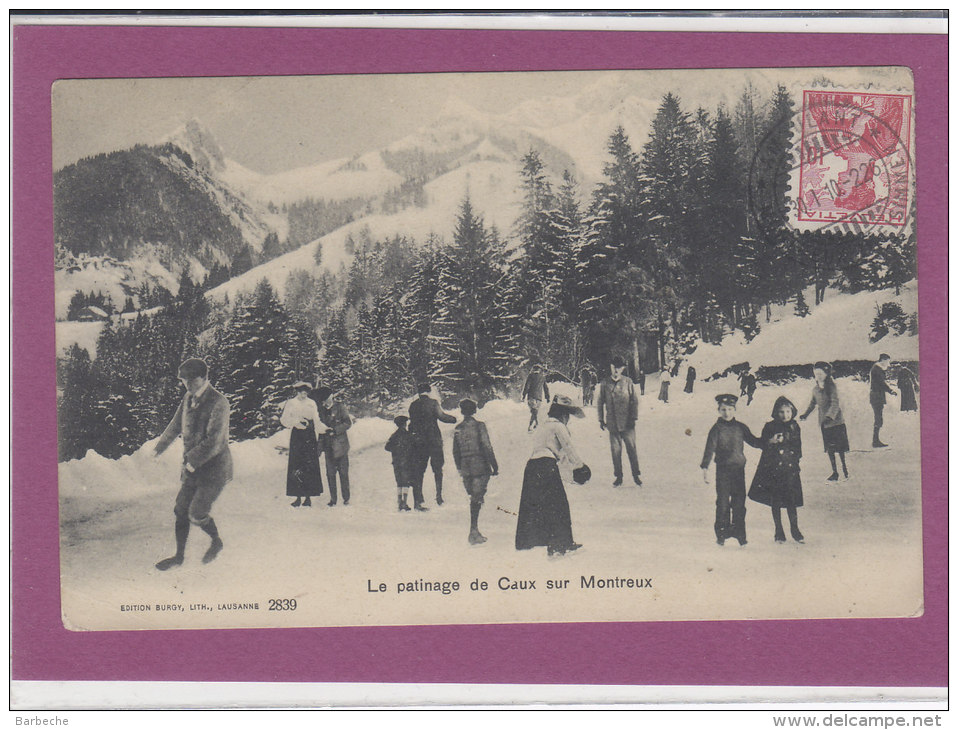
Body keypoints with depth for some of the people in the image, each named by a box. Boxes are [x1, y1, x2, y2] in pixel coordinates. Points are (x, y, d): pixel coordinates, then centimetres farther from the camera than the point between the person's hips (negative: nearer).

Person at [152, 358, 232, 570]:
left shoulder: (218, 403, -20)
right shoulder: (189, 399, 6)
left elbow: (214, 442, -23)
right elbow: (176, 426, 23)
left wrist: (192, 460, -18)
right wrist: (159, 448, 33)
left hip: (214, 468, -8)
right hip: (192, 468, 8)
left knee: (197, 514, -10)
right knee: (181, 511, 7)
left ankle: (216, 542, 18)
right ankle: (179, 556, 21)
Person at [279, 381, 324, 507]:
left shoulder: (312, 403, 16)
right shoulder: (291, 403, 8)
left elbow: (316, 421, 18)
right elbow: (284, 420, 2)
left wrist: (326, 429, 4)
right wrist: (296, 421, -14)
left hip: (310, 437, 2)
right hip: (296, 437, -2)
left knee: (310, 467, -5)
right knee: (296, 465, -6)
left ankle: (308, 496, -2)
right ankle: (298, 497, -3)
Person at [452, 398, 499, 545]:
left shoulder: (458, 429, 7)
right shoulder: (479, 426, -7)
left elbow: (455, 452, 12)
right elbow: (487, 448, -11)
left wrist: (460, 469, 23)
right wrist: (495, 466, -5)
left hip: (465, 468, 5)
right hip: (480, 467, -5)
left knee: (473, 499, 15)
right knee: (477, 499, -5)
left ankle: (475, 531, 16)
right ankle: (473, 532, -12)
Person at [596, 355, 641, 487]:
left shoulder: (628, 382, 2)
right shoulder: (604, 384, 6)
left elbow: (634, 401, 4)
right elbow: (600, 402, 12)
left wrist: (634, 417, -3)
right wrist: (601, 420, 8)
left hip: (627, 422, -1)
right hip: (612, 423, 1)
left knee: (631, 448, -2)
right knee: (615, 450, 3)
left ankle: (636, 475, 9)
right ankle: (618, 477, 12)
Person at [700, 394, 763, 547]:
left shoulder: (740, 428, 8)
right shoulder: (717, 429, -1)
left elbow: (754, 441, 17)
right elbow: (710, 449, -6)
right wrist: (705, 467, -16)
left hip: (739, 469, 3)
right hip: (723, 469, -3)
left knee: (739, 501, 3)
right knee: (722, 502, -2)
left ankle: (738, 531, 13)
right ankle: (721, 533, 9)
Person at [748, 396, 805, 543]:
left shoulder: (795, 428, 7)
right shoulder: (770, 427, -1)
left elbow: (798, 449, 14)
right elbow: (763, 445, 1)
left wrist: (798, 468, 12)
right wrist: (772, 441, -19)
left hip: (790, 469, 1)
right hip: (773, 469, -1)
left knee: (791, 501, -1)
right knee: (775, 501, 4)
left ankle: (795, 529, 10)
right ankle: (779, 531, 14)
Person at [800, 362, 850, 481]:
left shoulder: (832, 387, -12)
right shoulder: (815, 390, 6)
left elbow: (835, 404, -20)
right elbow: (812, 403, 21)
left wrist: (829, 416, -32)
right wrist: (805, 414, 11)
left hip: (836, 421, -5)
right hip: (824, 423, 5)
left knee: (840, 447, -1)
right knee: (829, 448, 7)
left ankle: (844, 468, 16)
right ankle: (834, 472, 15)